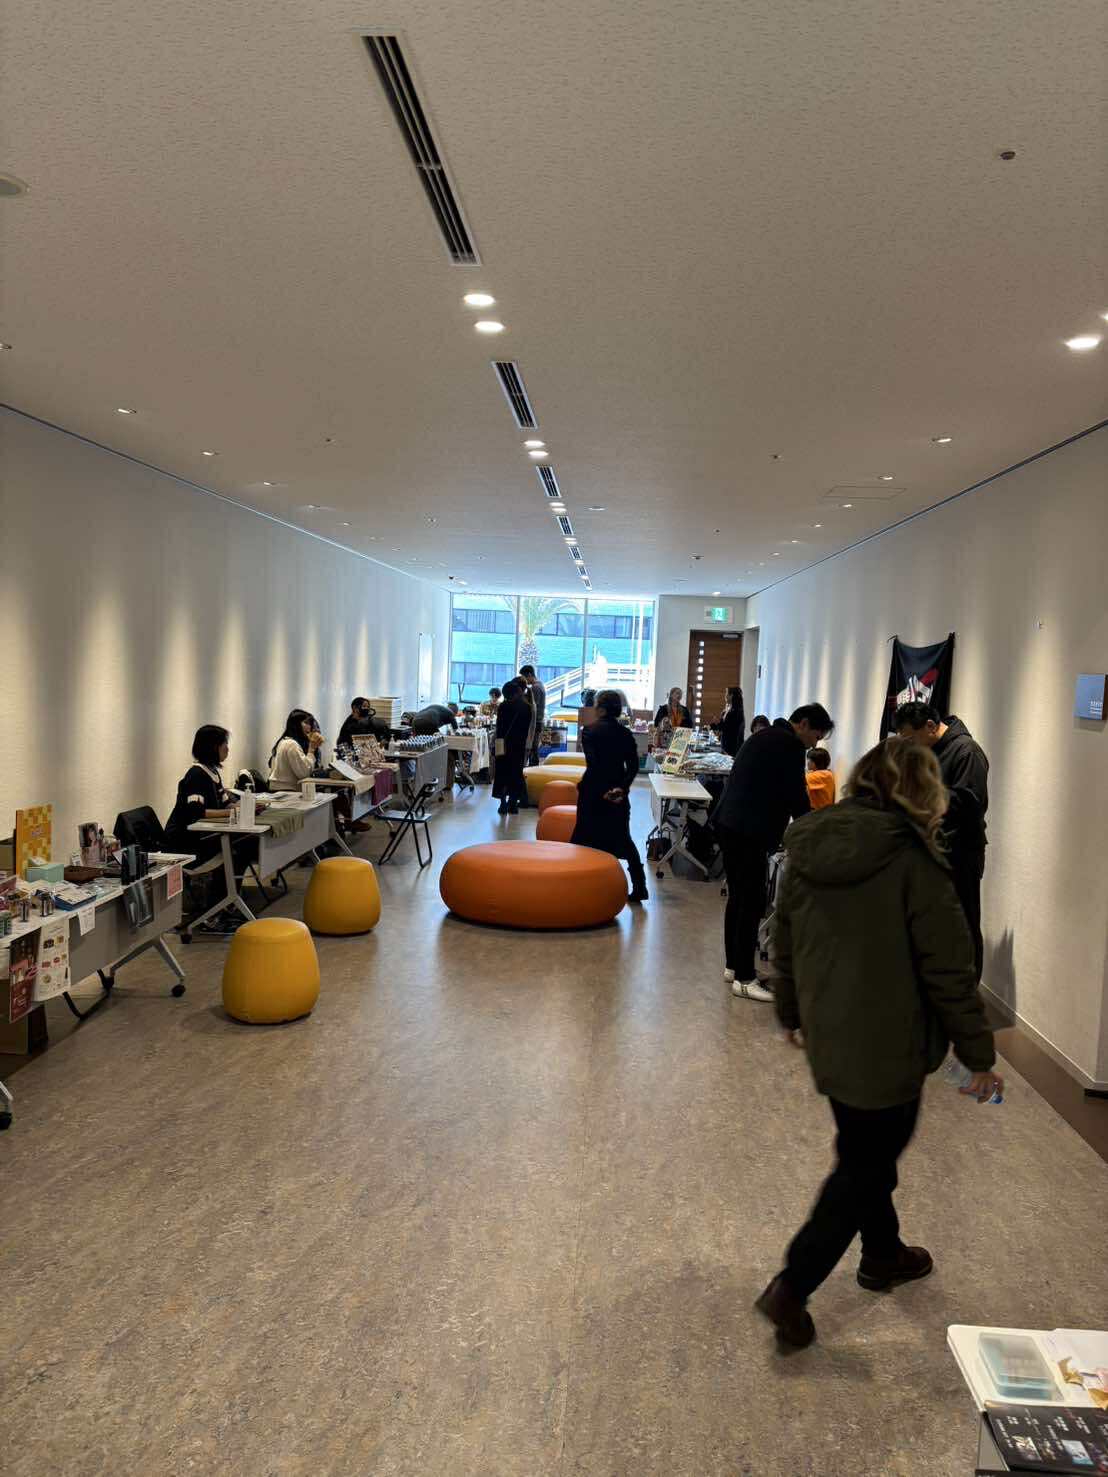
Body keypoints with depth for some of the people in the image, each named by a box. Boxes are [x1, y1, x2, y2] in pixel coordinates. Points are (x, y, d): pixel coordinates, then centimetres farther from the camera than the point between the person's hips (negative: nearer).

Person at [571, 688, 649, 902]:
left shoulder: (590, 731, -8)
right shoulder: (626, 734, 4)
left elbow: (592, 762, -17)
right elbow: (633, 766, -4)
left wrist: (602, 790, -15)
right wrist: (622, 787, -9)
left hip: (594, 790, -4)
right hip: (619, 791, 4)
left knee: (585, 836, 7)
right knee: (622, 837, 12)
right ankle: (639, 886, 5)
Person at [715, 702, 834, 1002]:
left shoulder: (764, 737, 19)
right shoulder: (790, 746, -10)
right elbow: (797, 797, -10)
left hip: (729, 825, 10)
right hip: (750, 833, -10)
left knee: (737, 898, 16)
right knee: (752, 904, -4)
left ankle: (733, 966, 23)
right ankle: (744, 978, 0)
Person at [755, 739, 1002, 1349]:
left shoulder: (807, 846, 0)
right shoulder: (913, 860, -20)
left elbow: (785, 943, 10)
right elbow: (948, 969, -16)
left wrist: (792, 1012, 24)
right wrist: (977, 1052, -5)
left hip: (827, 1037, 7)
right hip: (887, 1046, -7)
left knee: (866, 1148, 26)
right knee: (865, 1164, 8)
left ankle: (882, 1253, 45)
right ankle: (792, 1288, 8)